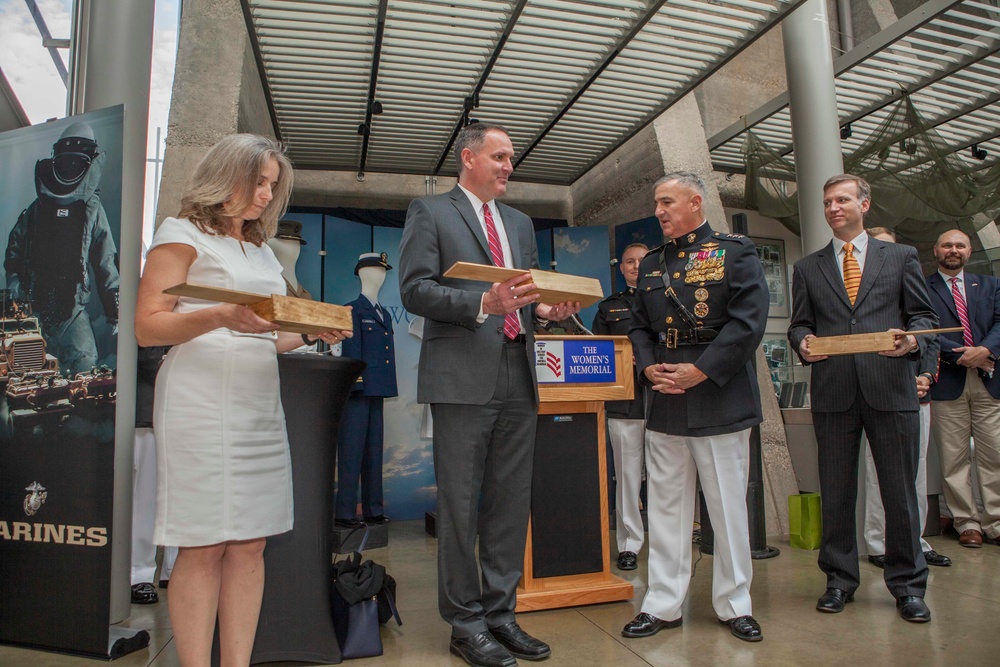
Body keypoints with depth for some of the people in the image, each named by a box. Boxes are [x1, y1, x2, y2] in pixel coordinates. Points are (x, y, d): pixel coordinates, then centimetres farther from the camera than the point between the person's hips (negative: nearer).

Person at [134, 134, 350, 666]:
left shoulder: (263, 252, 23)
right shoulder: (182, 234, 4)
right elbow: (148, 327, -5)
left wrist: (311, 331, 6)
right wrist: (221, 316, -21)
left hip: (260, 406, 6)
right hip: (200, 405, -6)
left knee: (250, 543, 5)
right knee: (203, 547, -4)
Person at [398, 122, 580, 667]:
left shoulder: (520, 223, 22)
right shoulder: (429, 212, 4)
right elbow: (415, 289, -8)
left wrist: (547, 308, -1)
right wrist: (483, 303, -20)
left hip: (518, 377, 6)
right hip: (463, 377, -6)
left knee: (511, 501, 10)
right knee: (460, 505, 2)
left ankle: (501, 613, 25)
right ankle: (466, 623, 17)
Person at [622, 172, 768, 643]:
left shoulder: (736, 251, 0)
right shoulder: (651, 263, 15)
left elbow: (749, 322, -10)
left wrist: (700, 370, -16)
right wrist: (649, 367, -4)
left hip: (719, 401, -4)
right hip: (664, 403, 5)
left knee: (728, 507, 7)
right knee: (665, 507, 9)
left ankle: (734, 604, 24)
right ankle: (663, 605, 21)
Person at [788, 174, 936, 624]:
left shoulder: (901, 257, 12)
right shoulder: (807, 267, 14)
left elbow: (923, 314, 9)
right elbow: (799, 324, 12)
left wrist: (912, 339, -12)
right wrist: (803, 343, -10)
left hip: (891, 388, -1)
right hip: (833, 392, 1)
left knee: (900, 491, 5)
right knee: (835, 493, 7)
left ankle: (907, 585, 21)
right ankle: (840, 580, 20)